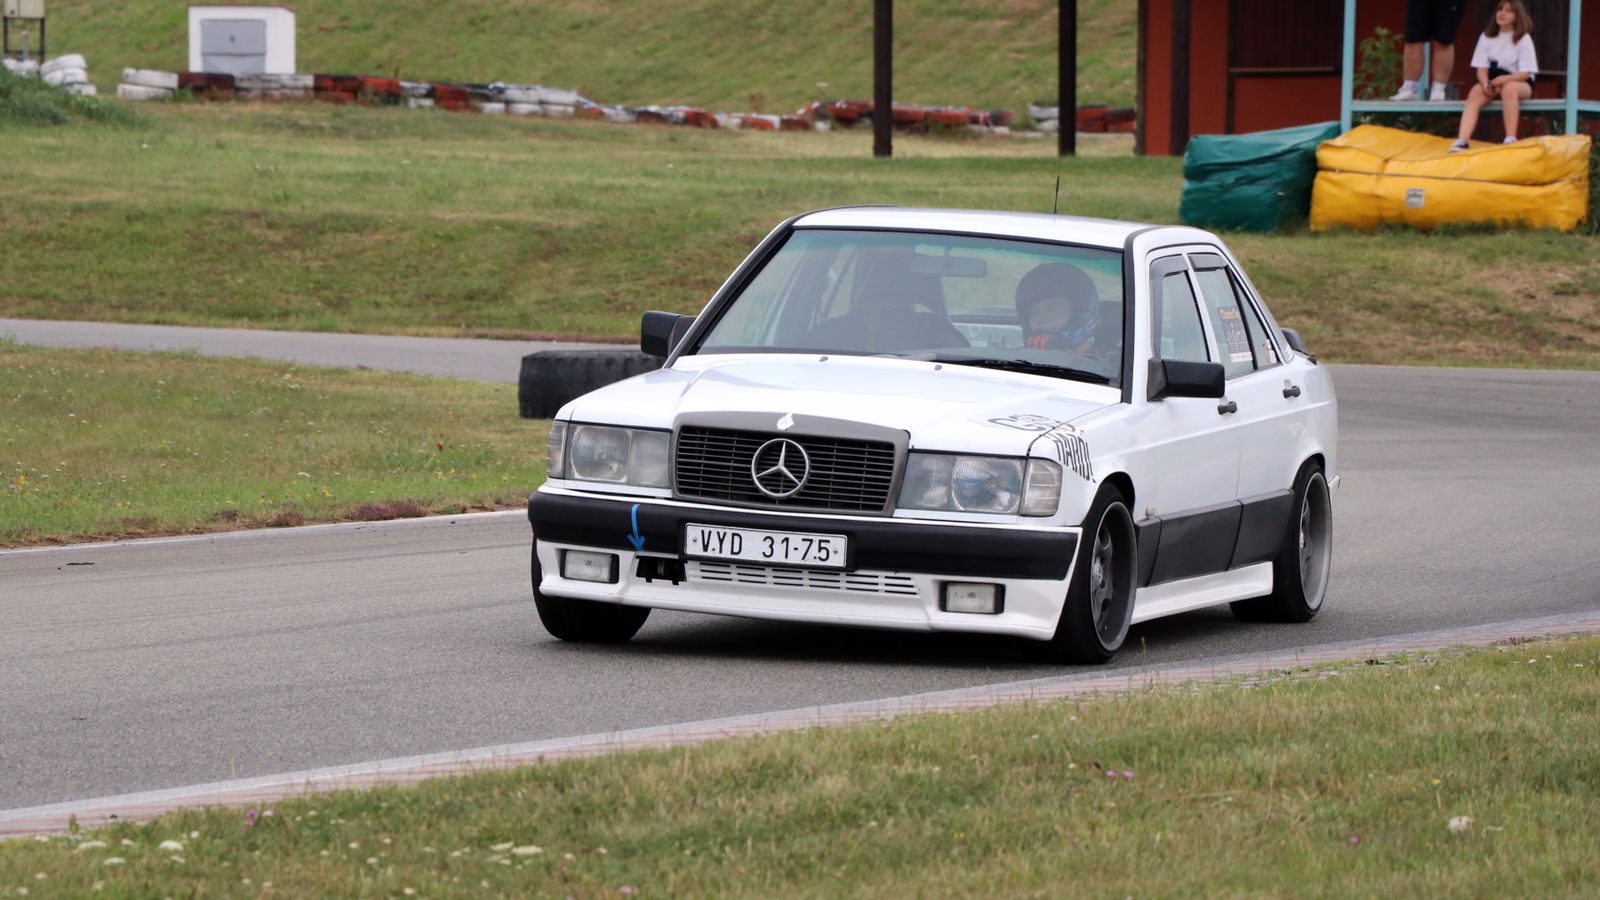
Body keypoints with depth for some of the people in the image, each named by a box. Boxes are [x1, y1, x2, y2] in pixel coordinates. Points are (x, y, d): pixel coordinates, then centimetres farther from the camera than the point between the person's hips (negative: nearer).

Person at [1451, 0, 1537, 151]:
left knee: (1508, 88, -38)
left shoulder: (1523, 39, -5)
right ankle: (1461, 141, -42)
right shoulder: (1487, 37, 5)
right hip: (1493, 83, 3)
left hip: (1519, 82, -3)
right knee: (1475, 93, -28)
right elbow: (1482, 69, 0)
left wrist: (1502, 80, -27)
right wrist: (1485, 84, -22)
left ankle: (1511, 139, -42)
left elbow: (1525, 73, -11)